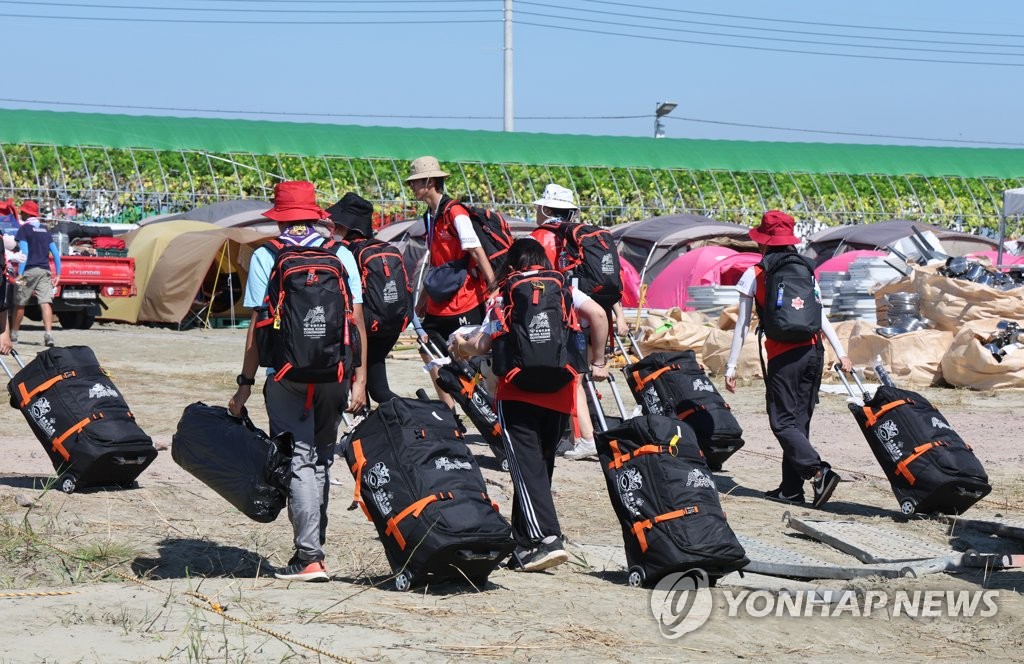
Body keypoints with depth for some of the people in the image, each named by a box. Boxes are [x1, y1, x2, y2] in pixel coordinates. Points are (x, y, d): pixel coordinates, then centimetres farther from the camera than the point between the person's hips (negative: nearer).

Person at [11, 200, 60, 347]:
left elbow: (24, 252, -13)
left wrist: (20, 273, -17)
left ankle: (13, 335, 18)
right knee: (45, 302, -8)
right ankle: (49, 334, -23)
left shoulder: (24, 229, -2)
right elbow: (55, 253, 12)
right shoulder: (45, 230, 16)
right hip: (44, 271, 4)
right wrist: (57, 274, 13)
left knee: (19, 303, 9)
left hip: (29, 270, -4)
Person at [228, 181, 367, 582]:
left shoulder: (266, 257, -1)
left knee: (299, 460, 0)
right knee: (321, 459, 16)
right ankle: (315, 543, 23)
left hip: (287, 375, -3)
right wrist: (360, 378, 5)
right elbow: (357, 319, 2)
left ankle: (310, 557, -8)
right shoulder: (341, 254, 6)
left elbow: (257, 325, -4)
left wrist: (245, 384, 1)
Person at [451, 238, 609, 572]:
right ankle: (525, 546, 14)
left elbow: (484, 344, -1)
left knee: (526, 466, -8)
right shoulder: (563, 288, 11)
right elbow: (597, 314, -4)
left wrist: (461, 344, 21)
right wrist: (597, 362, 5)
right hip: (560, 396, 4)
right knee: (541, 465, 12)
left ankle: (546, 538, -25)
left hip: (518, 393, -4)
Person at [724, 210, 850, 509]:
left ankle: (819, 471, -22)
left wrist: (731, 366, 4)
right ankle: (791, 488, 12)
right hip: (813, 351, 5)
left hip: (783, 356, -5)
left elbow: (742, 325, 0)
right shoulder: (806, 271, 11)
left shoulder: (754, 275, -1)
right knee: (799, 420, 11)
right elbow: (822, 317, 9)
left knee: (783, 422, -2)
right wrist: (841, 352, 11)